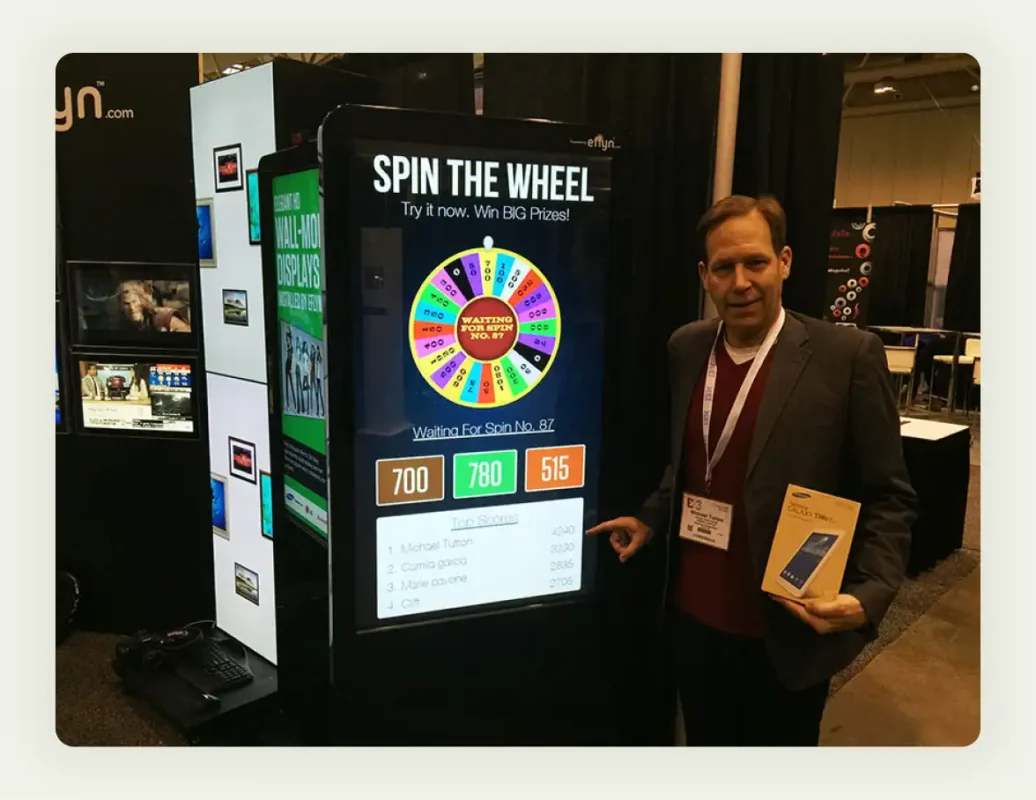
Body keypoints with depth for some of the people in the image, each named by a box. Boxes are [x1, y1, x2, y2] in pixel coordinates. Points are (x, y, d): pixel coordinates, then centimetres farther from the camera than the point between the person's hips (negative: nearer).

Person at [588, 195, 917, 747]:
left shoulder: (847, 355, -13)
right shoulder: (686, 348, 1)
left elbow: (889, 496, -9)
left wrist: (868, 594, -22)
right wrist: (651, 519, 5)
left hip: (789, 632, -4)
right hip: (693, 618, 4)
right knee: (705, 744, 23)